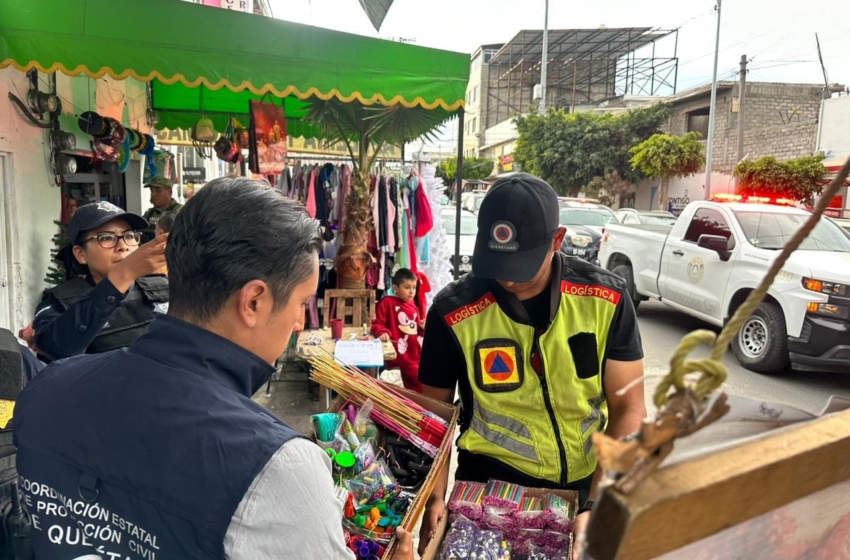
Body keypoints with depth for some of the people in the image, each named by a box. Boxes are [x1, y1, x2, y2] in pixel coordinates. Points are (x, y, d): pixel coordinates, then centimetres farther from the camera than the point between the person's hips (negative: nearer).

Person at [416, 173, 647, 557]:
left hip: (588, 482, 2)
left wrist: (599, 508, -16)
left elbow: (628, 408, -10)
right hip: (491, 484, -1)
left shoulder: (606, 299, -14)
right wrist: (436, 497, -15)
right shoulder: (454, 312, -17)